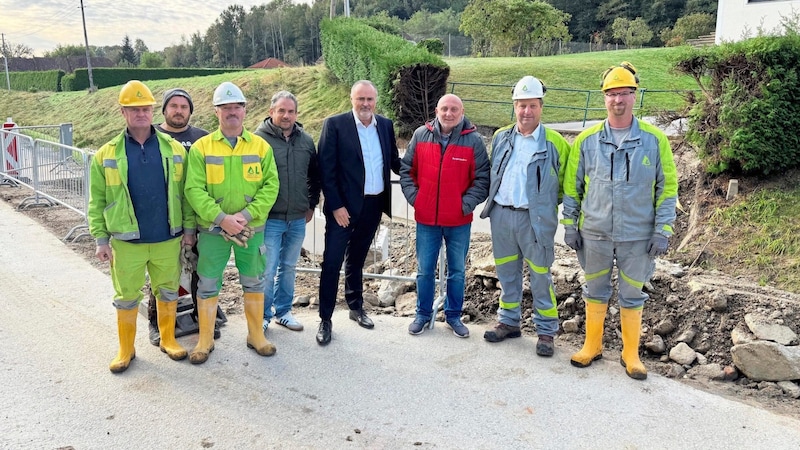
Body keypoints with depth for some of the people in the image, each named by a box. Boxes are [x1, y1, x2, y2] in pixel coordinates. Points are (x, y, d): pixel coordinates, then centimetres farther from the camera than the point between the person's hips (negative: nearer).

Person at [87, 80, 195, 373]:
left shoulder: (174, 149, 0)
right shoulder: (107, 154, 0)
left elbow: (186, 193, 4)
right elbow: (97, 201, 2)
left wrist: (189, 227, 1)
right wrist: (101, 239, -1)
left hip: (168, 239, 1)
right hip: (126, 241, 0)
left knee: (168, 292, 14)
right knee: (126, 298, 10)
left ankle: (168, 340, 32)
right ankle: (126, 349, 26)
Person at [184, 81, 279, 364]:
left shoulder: (261, 146, 0)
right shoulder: (201, 147, -4)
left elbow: (270, 186, -5)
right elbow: (194, 189, -10)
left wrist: (246, 215, -16)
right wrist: (221, 218, -20)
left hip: (252, 229, 1)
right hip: (212, 228, -1)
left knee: (254, 282, 12)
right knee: (208, 284, 7)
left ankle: (256, 335, 28)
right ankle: (205, 340, 23)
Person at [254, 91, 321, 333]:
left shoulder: (306, 140, 6)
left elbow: (314, 176, 17)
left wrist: (311, 204, 15)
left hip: (298, 219, 5)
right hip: (269, 219, -5)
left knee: (289, 267, 16)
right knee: (267, 270, -1)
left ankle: (283, 311, 31)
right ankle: (263, 316, 16)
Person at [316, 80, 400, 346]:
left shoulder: (386, 125, 7)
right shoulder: (335, 124, -8)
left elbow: (394, 161, 14)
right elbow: (326, 169, -11)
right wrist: (336, 205, -15)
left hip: (373, 206, 5)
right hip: (343, 207, -4)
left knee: (356, 260, 19)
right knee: (332, 262, -1)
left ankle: (356, 308, 34)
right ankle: (325, 319, 11)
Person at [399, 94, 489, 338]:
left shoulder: (474, 140, -6)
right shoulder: (421, 135, 1)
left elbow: (483, 179, -3)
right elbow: (406, 169, 8)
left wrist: (466, 204, -10)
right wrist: (414, 197, -1)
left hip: (459, 221, -1)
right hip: (426, 219, 1)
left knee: (457, 271, 11)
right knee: (425, 270, 10)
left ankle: (454, 315, 27)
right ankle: (423, 314, 26)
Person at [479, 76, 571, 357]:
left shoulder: (554, 142, -5)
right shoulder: (501, 138, 7)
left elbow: (563, 182, 3)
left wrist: (544, 203, 0)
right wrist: (493, 199, 13)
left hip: (535, 219, -4)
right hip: (501, 215, 4)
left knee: (540, 276, 3)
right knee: (507, 273, 14)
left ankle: (546, 331, 15)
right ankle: (509, 321, 29)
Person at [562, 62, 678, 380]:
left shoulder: (654, 140, -4)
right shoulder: (586, 140, -2)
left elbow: (667, 187, -1)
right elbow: (571, 185, 4)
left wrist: (663, 230, -6)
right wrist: (570, 225, 2)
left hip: (638, 236, -1)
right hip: (595, 234, 1)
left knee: (632, 295, 11)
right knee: (595, 291, 14)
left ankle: (631, 354, 27)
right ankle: (592, 346, 31)